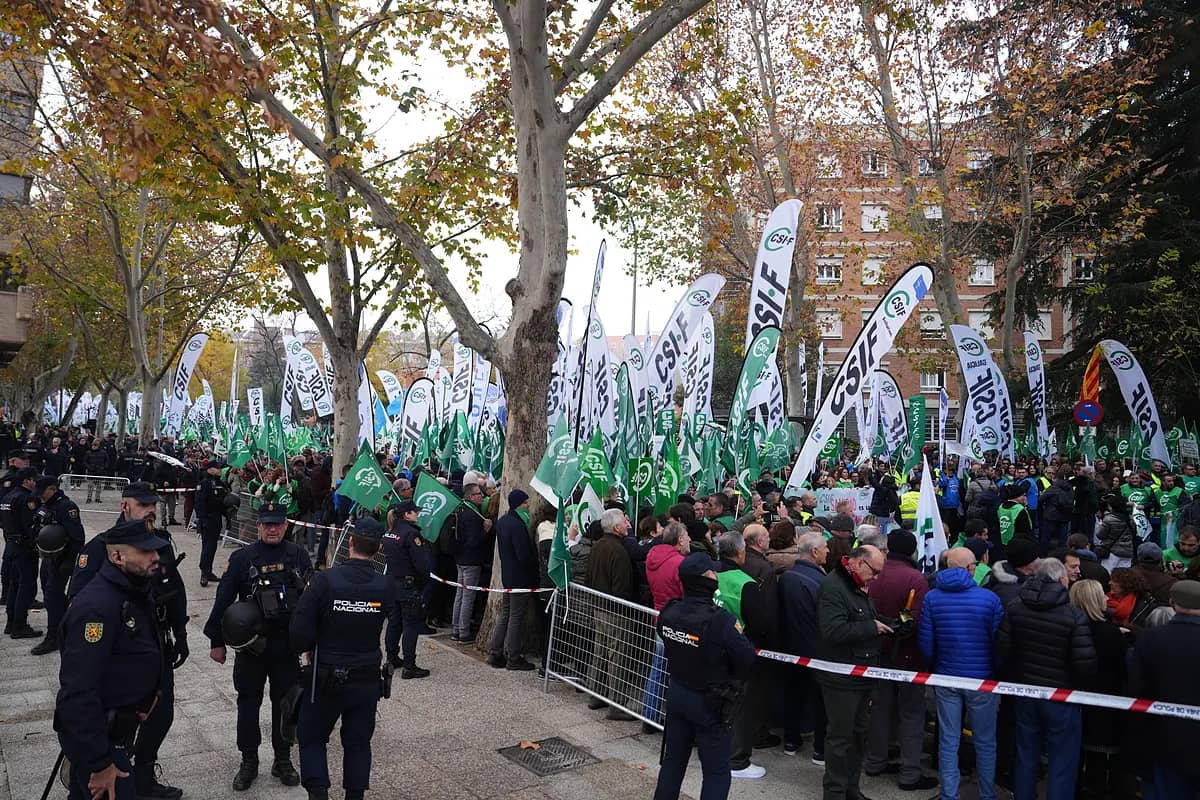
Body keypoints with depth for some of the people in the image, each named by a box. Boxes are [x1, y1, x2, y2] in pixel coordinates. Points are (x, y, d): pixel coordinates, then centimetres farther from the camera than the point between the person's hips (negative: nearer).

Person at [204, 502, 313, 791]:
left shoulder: (299, 556, -2)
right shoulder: (242, 558, -6)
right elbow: (223, 600, -2)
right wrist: (217, 642, -1)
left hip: (287, 645, 1)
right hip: (251, 645, -1)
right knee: (248, 704, 10)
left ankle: (283, 760, 26)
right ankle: (249, 762, 25)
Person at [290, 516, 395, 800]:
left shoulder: (325, 580, -19)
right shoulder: (387, 586, -11)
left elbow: (299, 631, -18)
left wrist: (306, 649, 3)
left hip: (325, 678, -2)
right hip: (368, 680, 2)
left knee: (311, 738, 18)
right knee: (358, 742, 19)